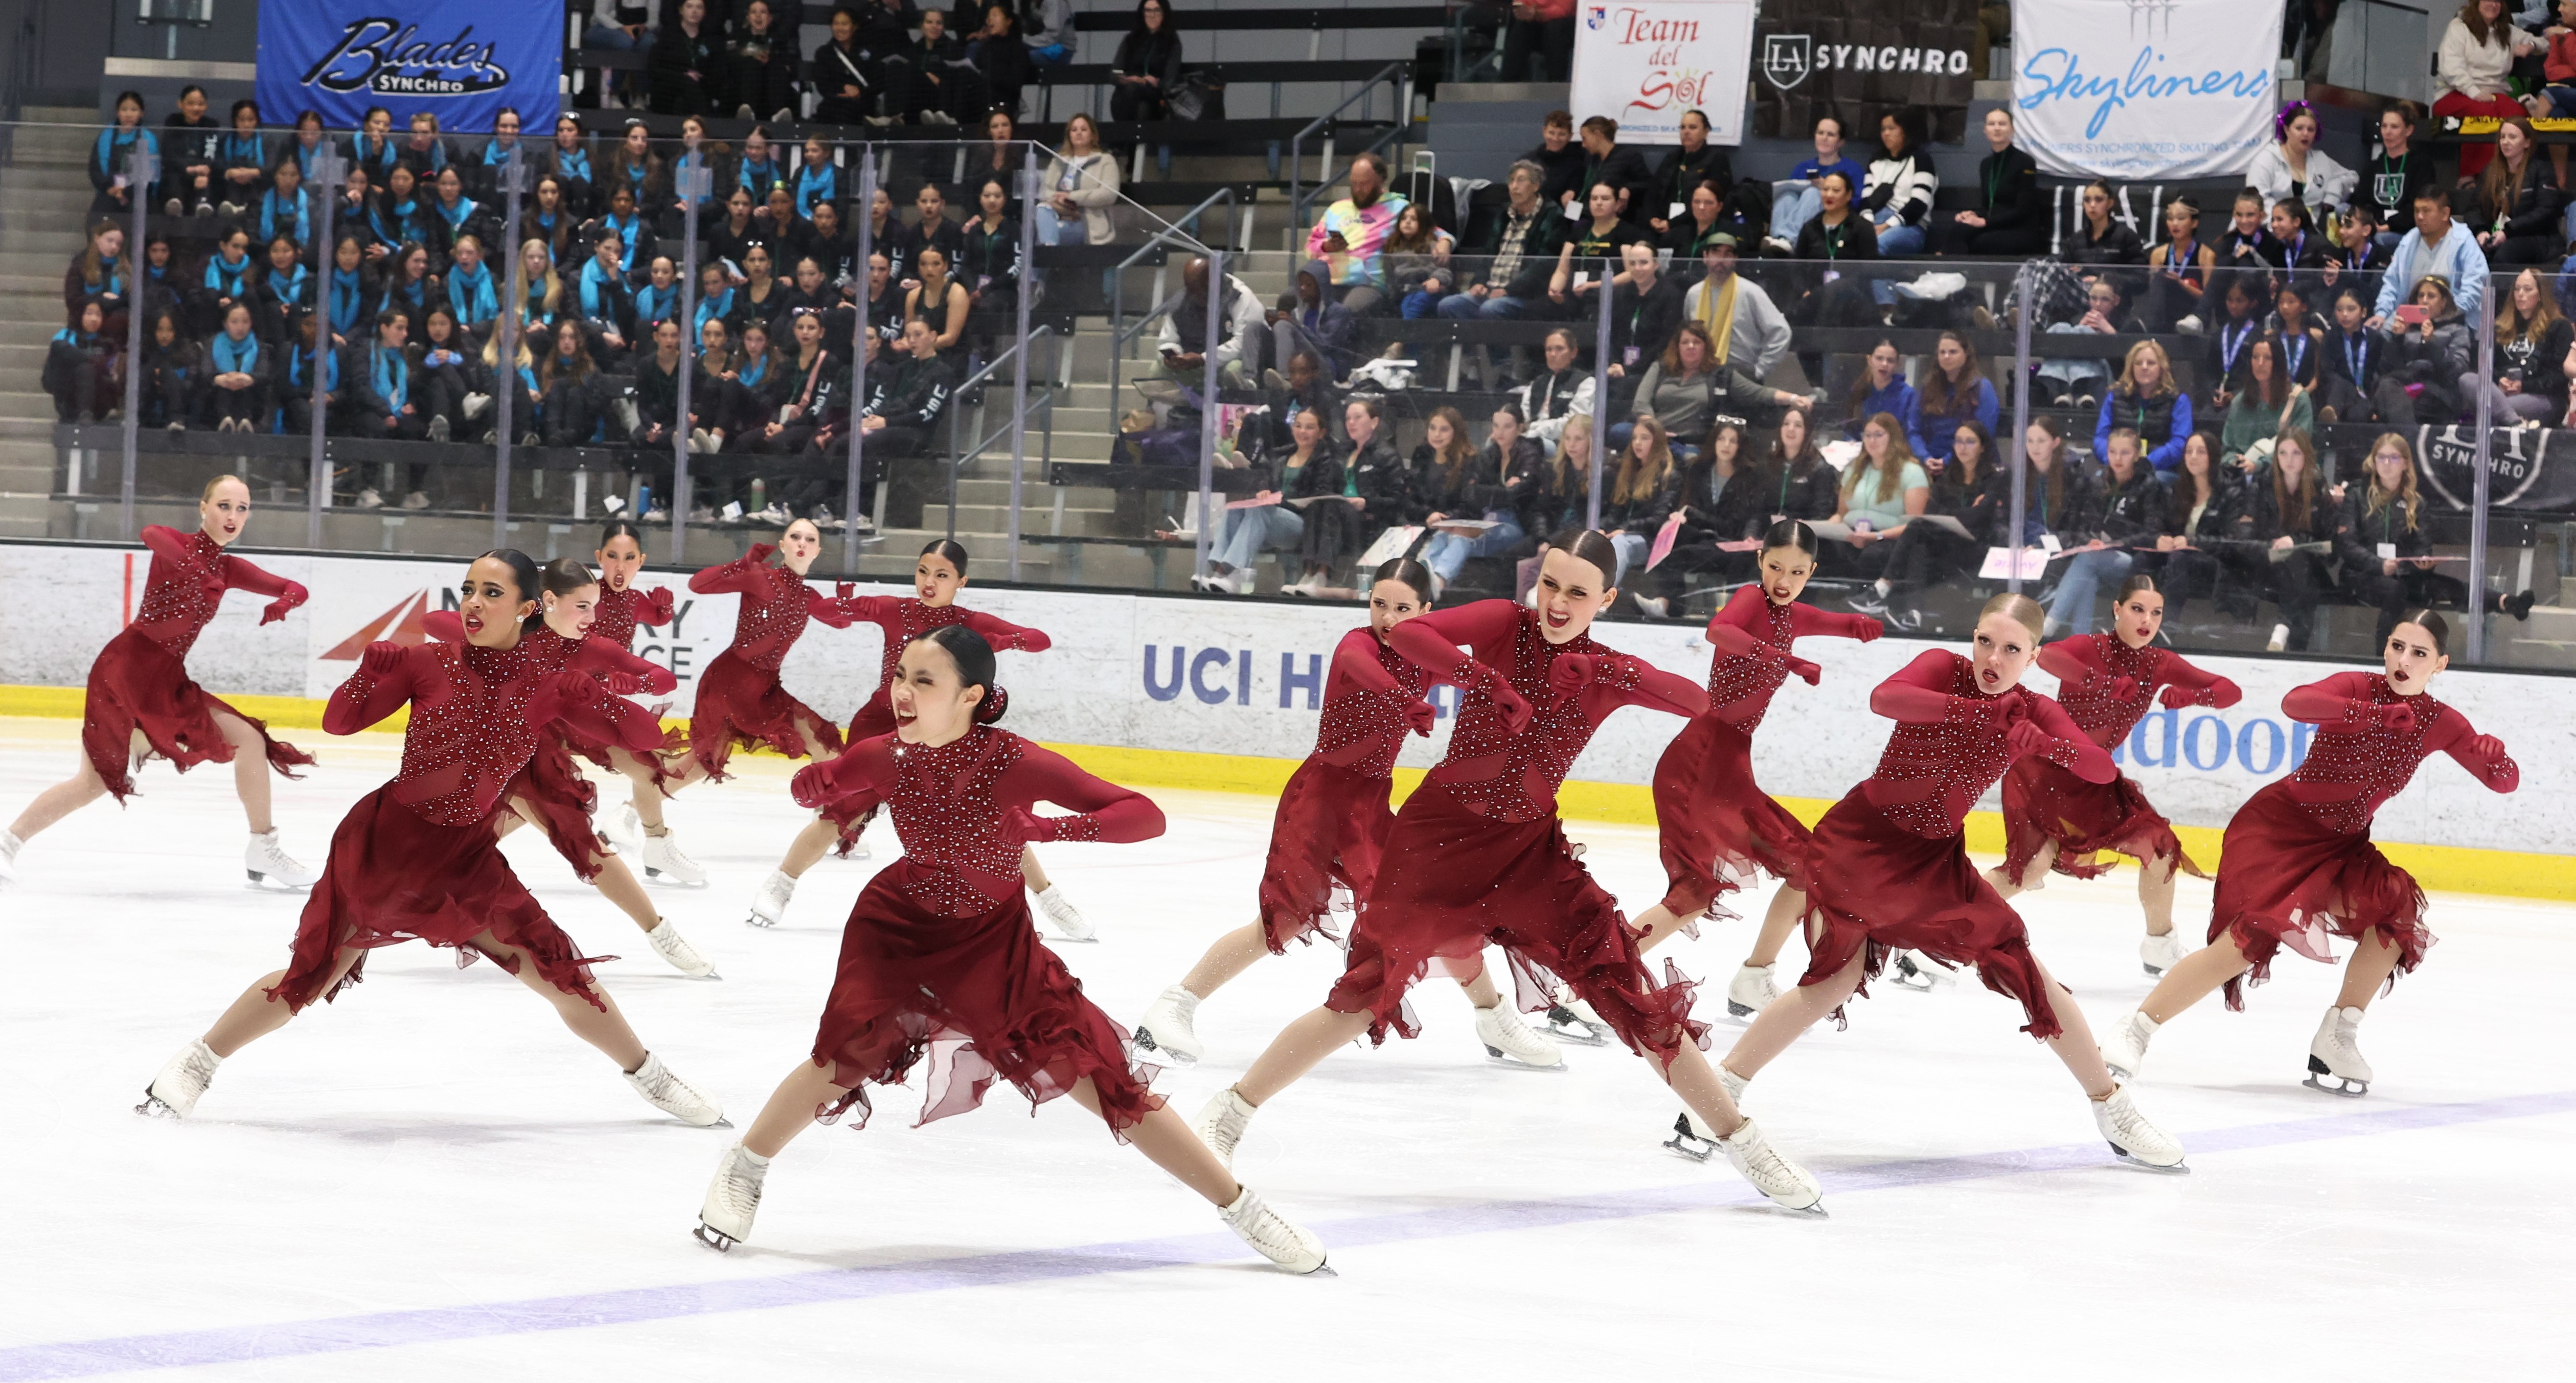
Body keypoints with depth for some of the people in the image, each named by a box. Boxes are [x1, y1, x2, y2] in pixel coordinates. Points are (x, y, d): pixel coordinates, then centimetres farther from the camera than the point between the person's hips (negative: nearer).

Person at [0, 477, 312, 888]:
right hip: (127, 668, -7)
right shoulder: (176, 545, -6)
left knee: (249, 739, 0)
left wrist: (282, 603, -11)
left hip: (169, 680, 7)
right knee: (97, 779, -13)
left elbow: (295, 590, 13)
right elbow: (151, 533, -31)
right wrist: (198, 571, -46)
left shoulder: (229, 569, 12)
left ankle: (263, 850, 9)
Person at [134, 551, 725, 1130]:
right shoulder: (427, 663, -8)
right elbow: (338, 722, -7)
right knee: (309, 980, -1)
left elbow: (640, 733, -7)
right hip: (384, 842, -2)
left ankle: (650, 1077, 18)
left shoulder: (548, 687, -5)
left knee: (563, 975, -2)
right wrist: (374, 669, -24)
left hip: (467, 859, 2)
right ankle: (195, 1065, 18)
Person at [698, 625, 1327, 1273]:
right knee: (851, 1052, -22)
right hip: (899, 924, 1)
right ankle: (741, 1174, 5)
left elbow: (1145, 816, -30)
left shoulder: (1016, 763, -28)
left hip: (993, 937, -1)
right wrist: (828, 789, -22)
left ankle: (1242, 1208, 4)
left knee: (1096, 1071, -6)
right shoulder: (886, 759, -19)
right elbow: (809, 788, 3)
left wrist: (1046, 828, -42)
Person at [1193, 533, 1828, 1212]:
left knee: (1631, 992, -4)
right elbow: (1406, 633, -21)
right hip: (1439, 831, -3)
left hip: (1529, 850, 3)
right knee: (1365, 995, -5)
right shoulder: (1505, 626, -6)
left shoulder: (1607, 671, 1)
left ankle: (1744, 1143, 5)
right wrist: (1482, 679, -34)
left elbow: (1699, 703, -13)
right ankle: (1229, 1114, 9)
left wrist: (1617, 677, -28)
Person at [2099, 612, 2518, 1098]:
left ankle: (2338, 1038, -8)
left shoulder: (2441, 725, -2)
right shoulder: (2358, 688, -16)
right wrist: (2370, 712, -49)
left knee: (2397, 907, -21)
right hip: (2279, 825, -5)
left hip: (2341, 847, 5)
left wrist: (2496, 758, -26)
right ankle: (2133, 1031, -14)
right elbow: (2296, 703, -36)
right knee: (2249, 938, -22)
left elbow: (2506, 782, -2)